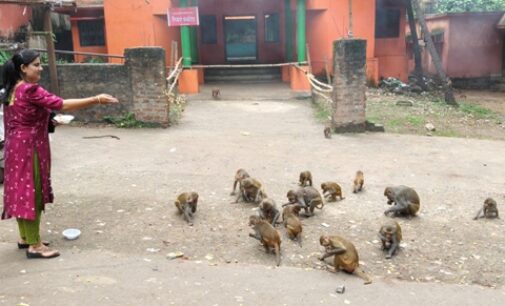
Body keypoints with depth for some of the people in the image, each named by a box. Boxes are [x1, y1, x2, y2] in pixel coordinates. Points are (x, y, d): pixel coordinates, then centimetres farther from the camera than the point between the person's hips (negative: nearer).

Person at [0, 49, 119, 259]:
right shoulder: (30, 90, -19)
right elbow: (62, 105, -25)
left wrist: (49, 120, 14)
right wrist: (96, 100, -24)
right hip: (28, 148, -10)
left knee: (21, 191, 15)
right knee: (31, 193, -4)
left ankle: (25, 237, 26)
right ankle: (34, 246, 2)